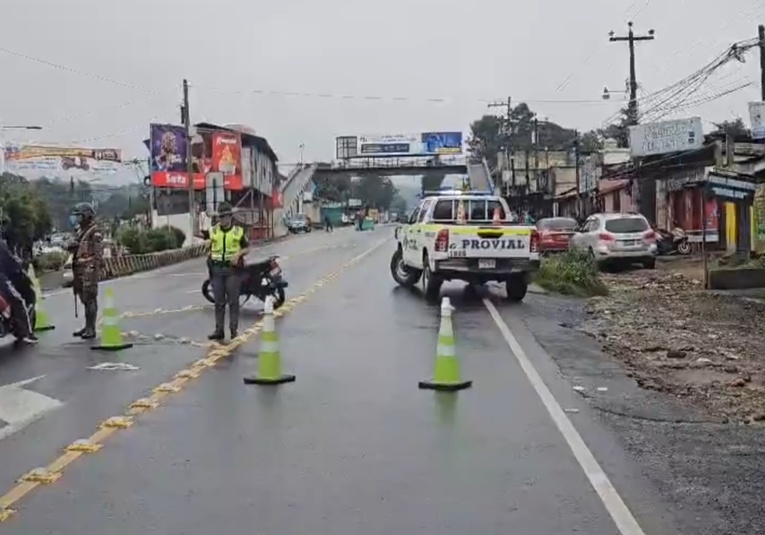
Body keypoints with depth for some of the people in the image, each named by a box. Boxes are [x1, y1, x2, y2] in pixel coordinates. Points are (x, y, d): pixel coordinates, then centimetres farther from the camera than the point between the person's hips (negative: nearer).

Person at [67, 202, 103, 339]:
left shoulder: (95, 233, -8)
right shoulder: (80, 232, 20)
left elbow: (98, 253, -14)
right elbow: (76, 250, 29)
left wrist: (94, 270, -20)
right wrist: (72, 247, 7)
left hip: (89, 270, -9)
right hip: (79, 270, 9)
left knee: (90, 298, -8)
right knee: (85, 299, 12)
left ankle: (91, 329, -6)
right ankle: (88, 327, 19)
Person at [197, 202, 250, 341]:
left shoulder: (238, 231, 2)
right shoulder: (213, 231, 7)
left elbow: (247, 248, 5)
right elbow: (199, 233, -3)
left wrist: (238, 254, -12)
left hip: (232, 269, -2)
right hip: (217, 270, 2)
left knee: (233, 301, 0)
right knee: (219, 302, 6)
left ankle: (234, 329, 5)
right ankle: (219, 330, 11)